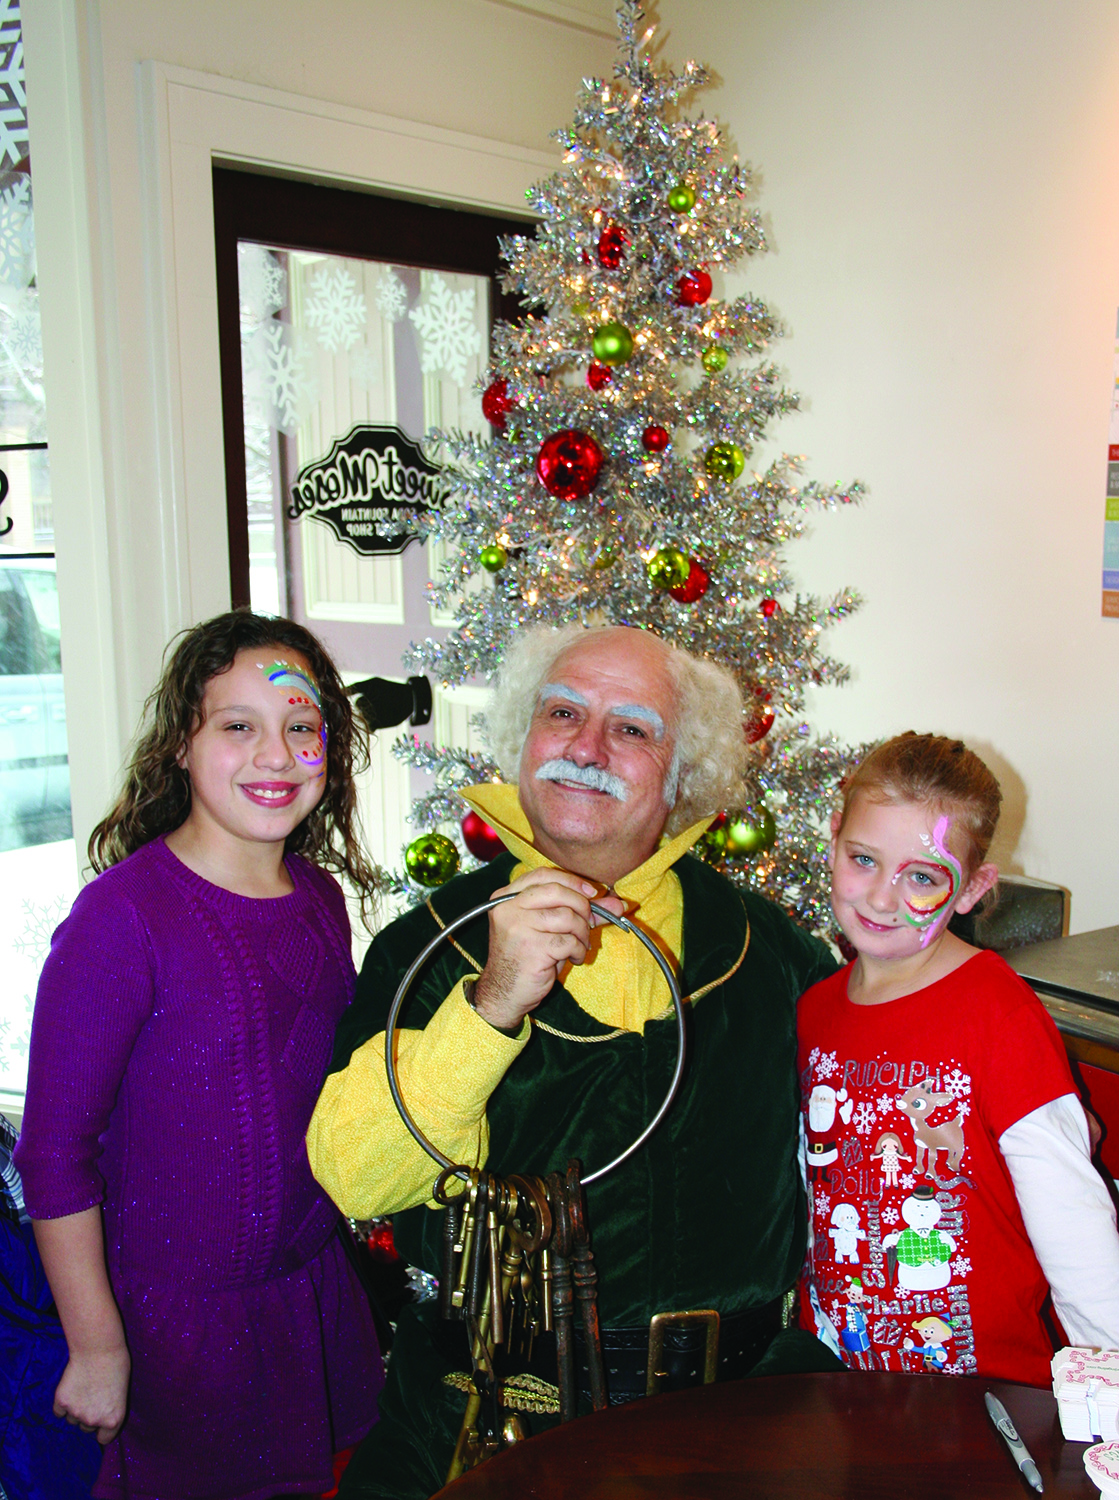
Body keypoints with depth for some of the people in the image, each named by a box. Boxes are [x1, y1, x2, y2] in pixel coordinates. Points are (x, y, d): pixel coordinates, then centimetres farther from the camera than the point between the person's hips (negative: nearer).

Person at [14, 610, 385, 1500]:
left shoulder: (320, 895, -1)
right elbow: (55, 1150, -16)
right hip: (177, 1316, -6)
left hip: (317, 1291, 6)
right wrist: (98, 1345, -12)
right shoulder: (125, 913, -21)